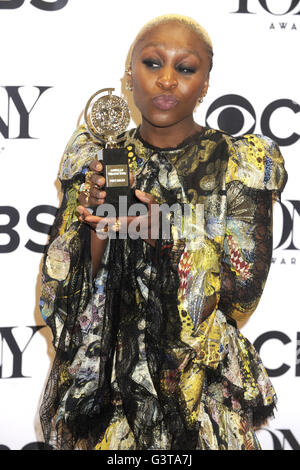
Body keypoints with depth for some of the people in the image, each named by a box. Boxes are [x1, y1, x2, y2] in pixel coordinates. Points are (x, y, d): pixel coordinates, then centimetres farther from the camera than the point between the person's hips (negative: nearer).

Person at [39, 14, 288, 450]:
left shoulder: (243, 164, -7)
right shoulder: (94, 157, -1)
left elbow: (244, 291, -12)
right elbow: (59, 290, -2)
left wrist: (167, 236, -25)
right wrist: (97, 229, -21)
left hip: (196, 387, -1)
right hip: (96, 380, 2)